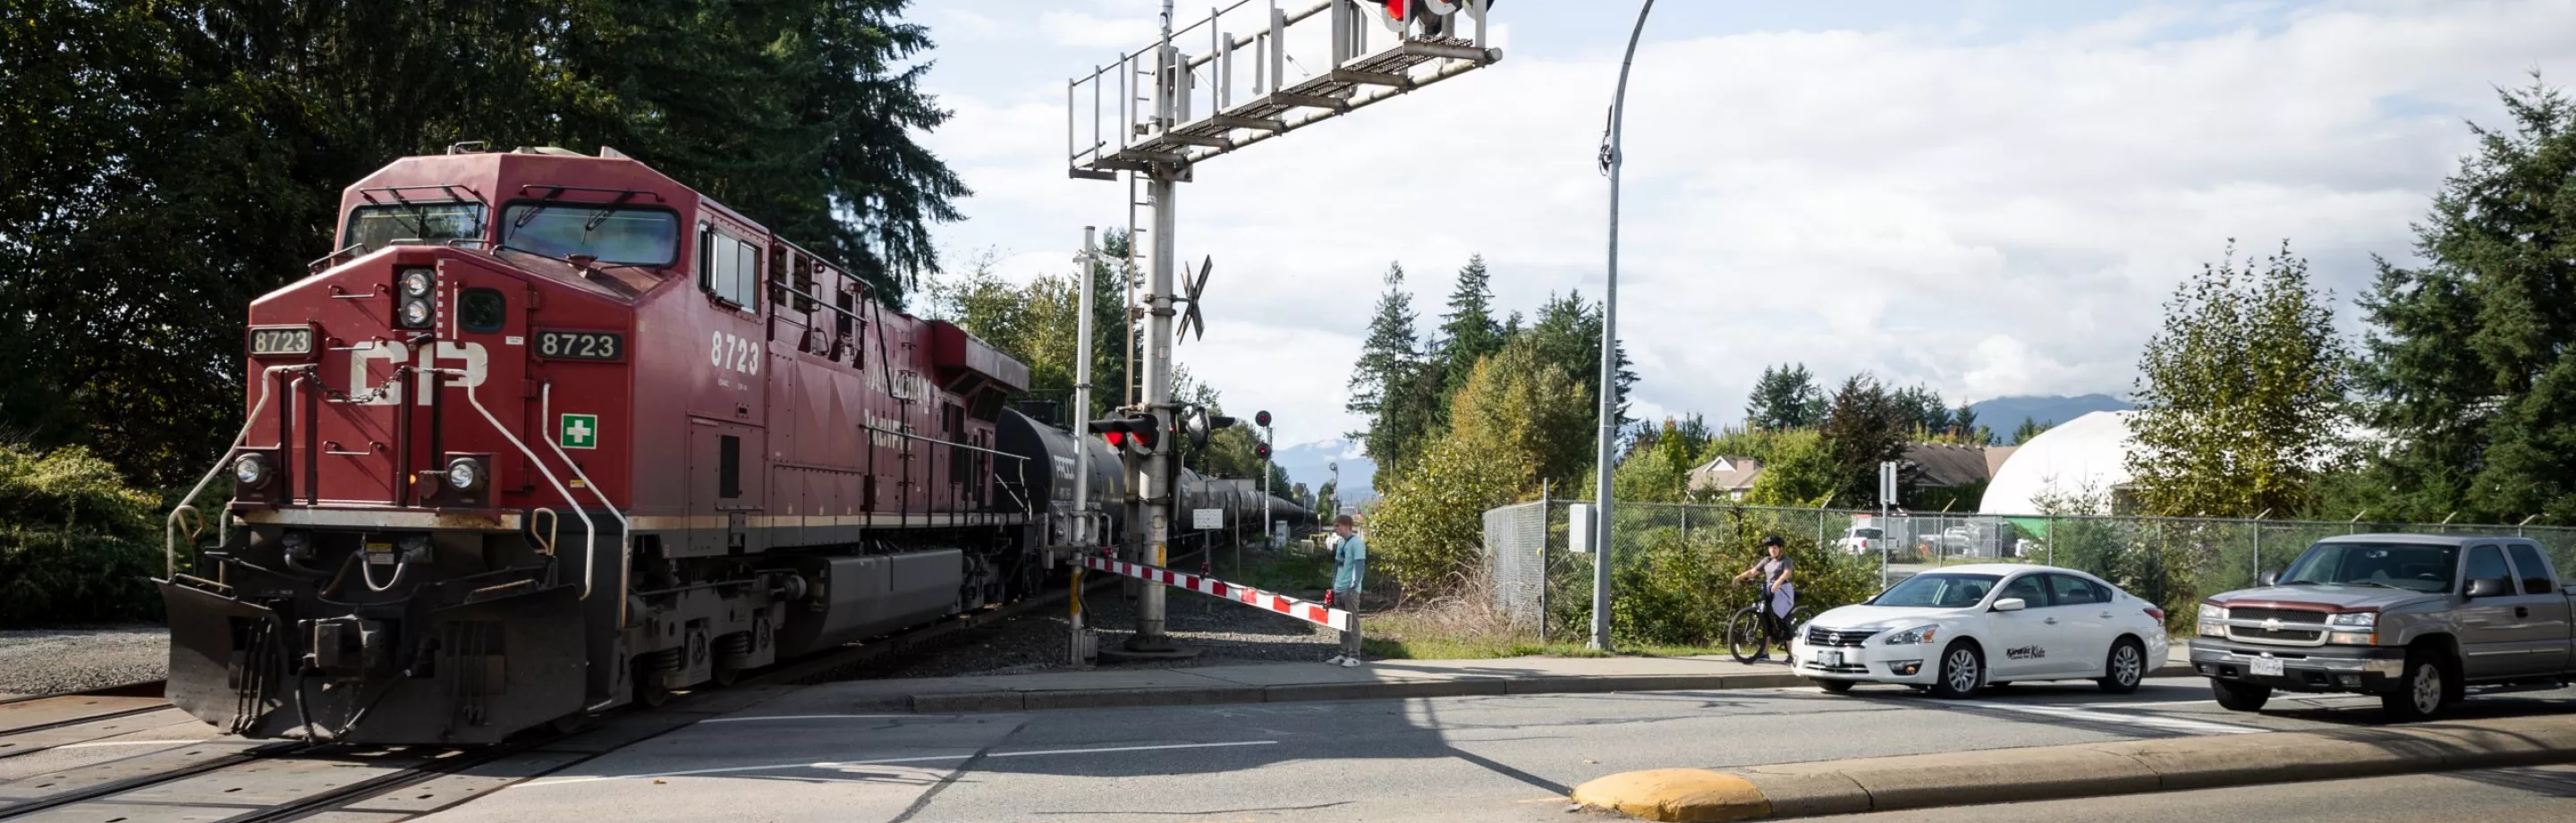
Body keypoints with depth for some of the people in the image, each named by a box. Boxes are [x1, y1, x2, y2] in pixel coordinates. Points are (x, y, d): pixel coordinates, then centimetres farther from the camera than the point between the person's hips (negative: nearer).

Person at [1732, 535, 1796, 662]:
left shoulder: (1785, 560, -4)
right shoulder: (1766, 560, 13)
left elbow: (1787, 573, -22)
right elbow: (1753, 571, 7)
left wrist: (1778, 583, -41)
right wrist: (1740, 577, -9)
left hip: (1782, 592, -6)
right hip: (1769, 593, 6)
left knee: (1783, 621, -8)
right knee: (1767, 621, 4)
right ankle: (1765, 653, 6)